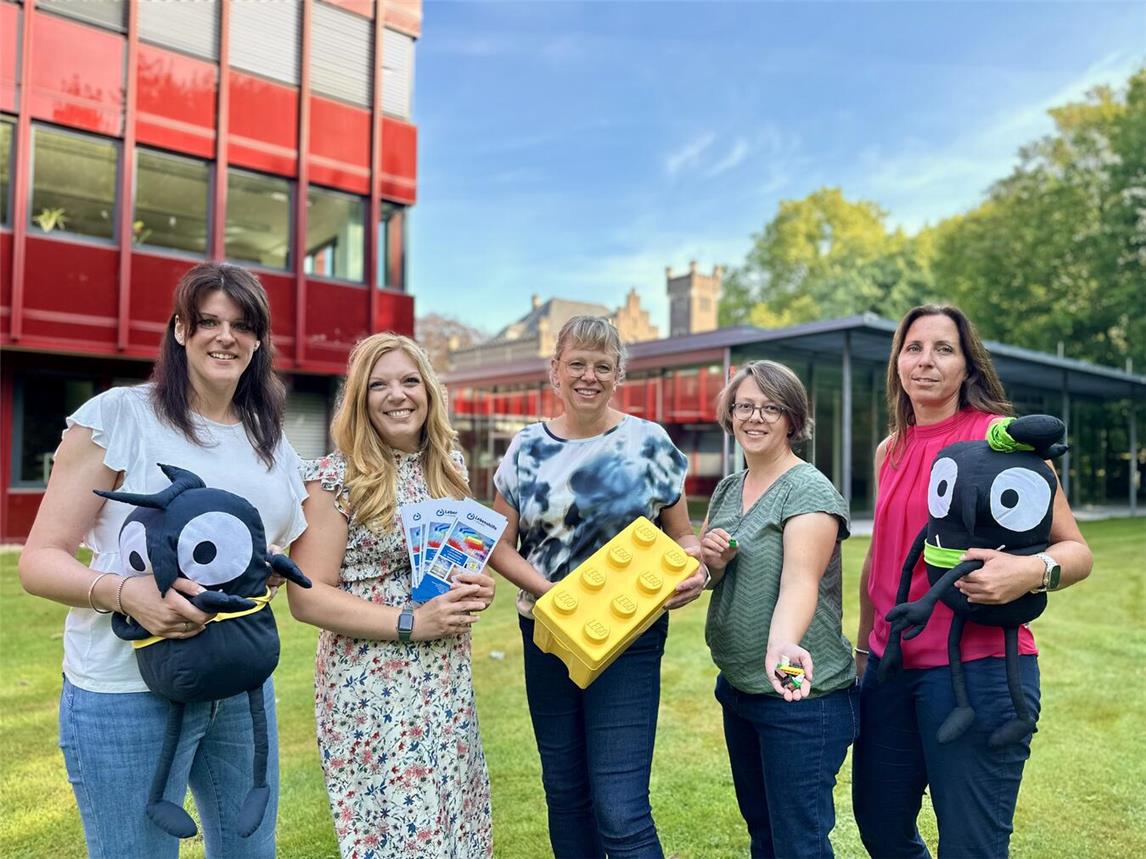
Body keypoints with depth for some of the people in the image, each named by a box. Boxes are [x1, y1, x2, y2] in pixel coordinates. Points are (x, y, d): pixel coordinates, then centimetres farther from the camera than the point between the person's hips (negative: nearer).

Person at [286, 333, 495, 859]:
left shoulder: (447, 469, 6)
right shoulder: (334, 478, -11)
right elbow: (307, 597, -13)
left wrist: (478, 588, -4)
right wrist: (410, 622, -20)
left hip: (448, 684, 6)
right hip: (372, 690, -5)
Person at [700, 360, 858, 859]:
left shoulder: (810, 491, -14)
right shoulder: (727, 491, 7)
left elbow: (799, 581, -29)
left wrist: (781, 644, -47)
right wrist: (711, 561, -8)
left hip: (800, 693, -7)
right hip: (738, 687, 7)